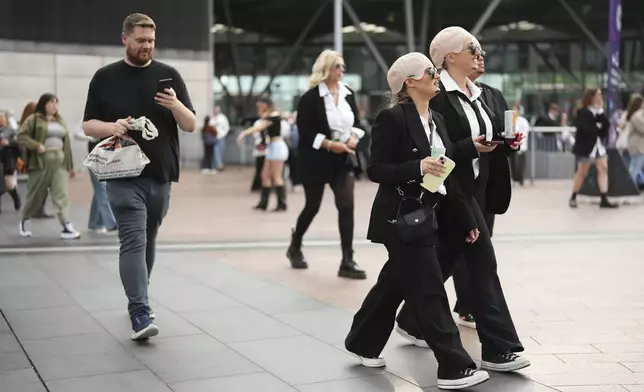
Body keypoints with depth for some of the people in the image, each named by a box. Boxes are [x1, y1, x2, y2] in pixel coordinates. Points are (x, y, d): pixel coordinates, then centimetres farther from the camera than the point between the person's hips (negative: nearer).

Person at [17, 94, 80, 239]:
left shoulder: (60, 121, 16)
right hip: (41, 161, -4)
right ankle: (25, 220, 29)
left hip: (60, 162, 4)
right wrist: (37, 146, -21)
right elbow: (21, 136, -8)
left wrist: (71, 165, 16)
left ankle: (66, 227, -15)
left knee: (62, 194, -8)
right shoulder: (34, 119, -1)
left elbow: (66, 143, 17)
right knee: (36, 194, 6)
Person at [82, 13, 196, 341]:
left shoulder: (169, 75, 6)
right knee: (133, 241, -12)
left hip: (161, 175, 3)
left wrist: (175, 105, -18)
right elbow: (88, 125, 4)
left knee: (149, 240, 13)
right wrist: (111, 127, -17)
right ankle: (140, 313, -17)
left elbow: (191, 125, 2)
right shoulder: (105, 77, 4)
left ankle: (137, 299, 29)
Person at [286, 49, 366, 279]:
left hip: (343, 159, 4)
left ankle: (347, 262, -6)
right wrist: (329, 144, -20)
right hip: (316, 159, -4)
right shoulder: (311, 97, -11)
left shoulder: (348, 94, 6)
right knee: (312, 206, 9)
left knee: (346, 206, -8)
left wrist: (354, 138, -6)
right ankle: (295, 248, 36)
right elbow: (304, 130, -14)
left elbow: (356, 121, 14)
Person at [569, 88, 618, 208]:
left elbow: (606, 125, -3)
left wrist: (601, 111, -11)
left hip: (599, 145, 7)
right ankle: (573, 198, 17)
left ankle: (604, 199, -5)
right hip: (586, 146, -7)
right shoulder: (582, 112, -13)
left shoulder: (599, 111, 10)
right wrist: (598, 128, -9)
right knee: (582, 172, 2)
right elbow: (586, 128, -24)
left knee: (603, 169, -3)